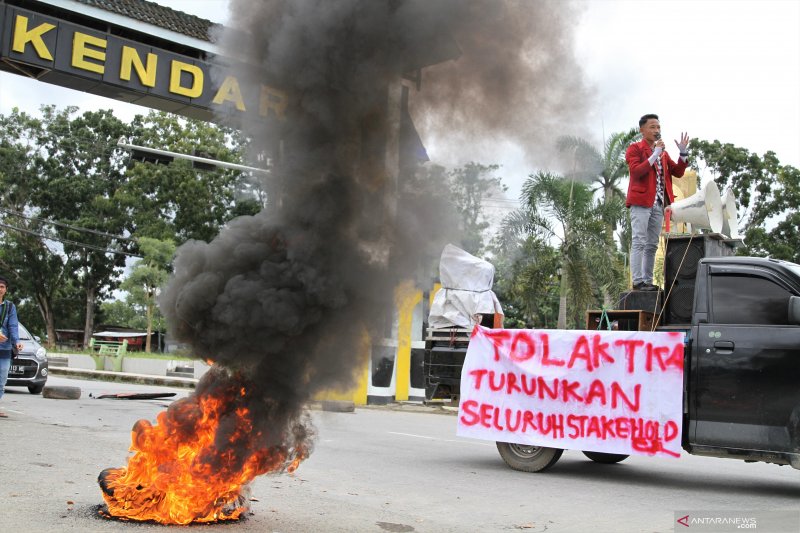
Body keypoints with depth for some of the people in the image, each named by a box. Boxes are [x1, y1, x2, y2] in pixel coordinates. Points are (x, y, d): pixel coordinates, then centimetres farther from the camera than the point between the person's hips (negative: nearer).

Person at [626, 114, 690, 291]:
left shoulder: (663, 152, 22)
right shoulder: (634, 149, 1)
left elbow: (678, 172, 13)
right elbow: (636, 171, -15)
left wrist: (683, 153, 0)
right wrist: (655, 155, -19)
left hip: (658, 204, 7)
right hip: (641, 202, -7)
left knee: (652, 245, 6)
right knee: (639, 242, -10)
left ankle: (648, 281, 8)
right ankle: (638, 281, -12)